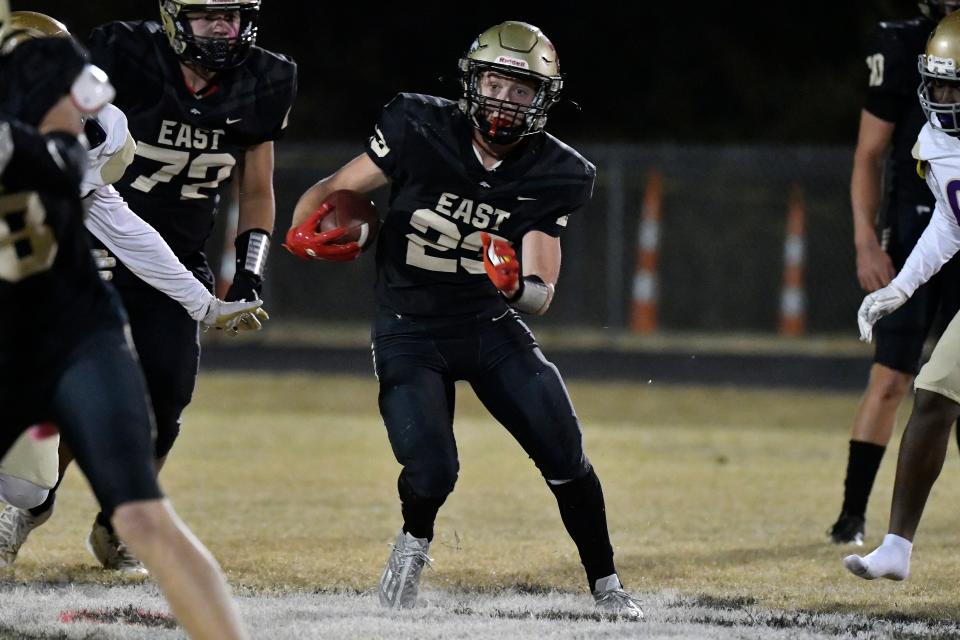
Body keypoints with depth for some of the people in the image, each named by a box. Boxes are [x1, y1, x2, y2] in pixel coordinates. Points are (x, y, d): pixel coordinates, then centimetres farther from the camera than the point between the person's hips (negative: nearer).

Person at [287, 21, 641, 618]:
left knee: (565, 455, -10)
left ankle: (606, 586, 10)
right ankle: (414, 543, 17)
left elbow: (542, 293, -9)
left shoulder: (556, 176, -8)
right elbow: (333, 189, -7)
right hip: (410, 332, -2)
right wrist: (307, 226, -29)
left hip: (492, 325, 2)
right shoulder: (421, 130, -15)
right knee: (432, 471, -19)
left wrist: (517, 286, -34)